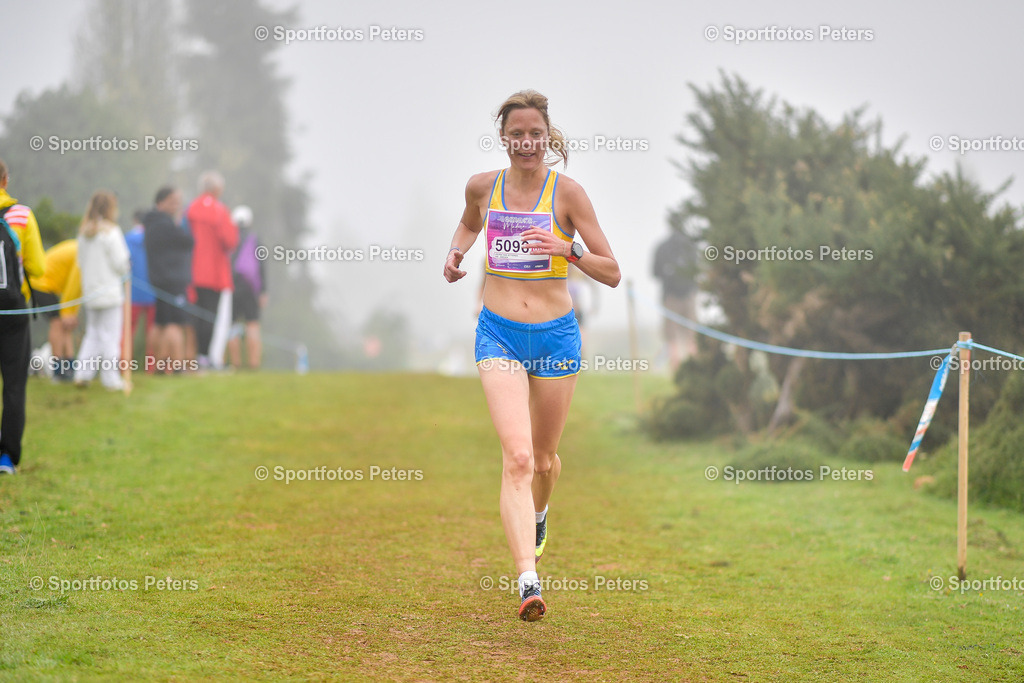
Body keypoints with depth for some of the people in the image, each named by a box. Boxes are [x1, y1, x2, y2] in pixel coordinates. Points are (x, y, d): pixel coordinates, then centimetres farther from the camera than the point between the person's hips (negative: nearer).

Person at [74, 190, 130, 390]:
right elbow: (120, 262, -12)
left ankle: (82, 373, 9)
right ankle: (111, 379, 1)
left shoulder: (84, 232, 6)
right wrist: (125, 270, 8)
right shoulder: (110, 231, -13)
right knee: (110, 336, -1)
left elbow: (81, 262, 10)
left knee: (92, 334, 15)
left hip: (90, 291, 6)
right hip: (110, 290, -6)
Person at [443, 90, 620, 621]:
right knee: (517, 457, -18)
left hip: (555, 336, 0)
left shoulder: (567, 192, -6)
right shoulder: (482, 187, 2)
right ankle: (528, 581, -27)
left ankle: (538, 516, 53)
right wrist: (455, 251, 7)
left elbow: (612, 273, -6)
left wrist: (568, 250, -23)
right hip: (499, 335, 0)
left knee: (543, 458, 17)